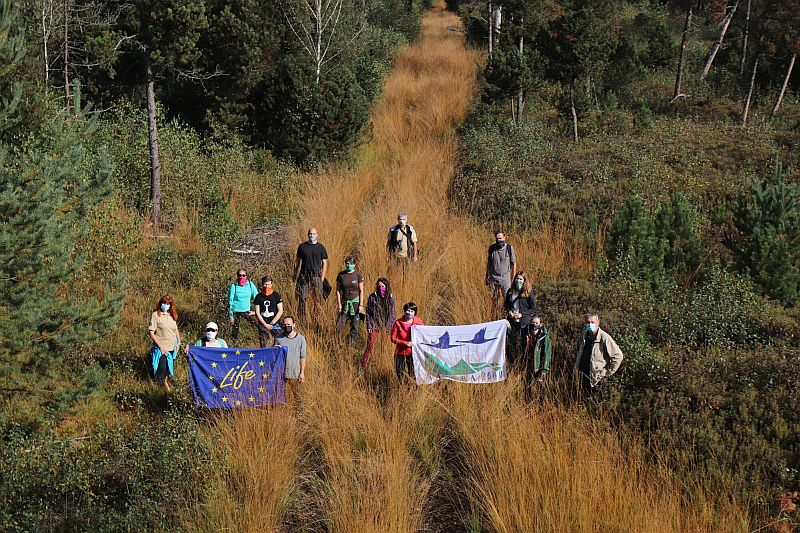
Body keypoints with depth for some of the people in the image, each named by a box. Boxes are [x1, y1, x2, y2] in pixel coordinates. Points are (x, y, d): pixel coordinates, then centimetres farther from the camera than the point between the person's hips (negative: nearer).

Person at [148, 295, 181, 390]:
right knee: (162, 369, -9)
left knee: (168, 369, 13)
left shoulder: (172, 315, 9)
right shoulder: (155, 315, -10)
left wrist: (178, 342, 9)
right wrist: (160, 346, -15)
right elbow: (151, 332, -12)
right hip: (161, 348, -6)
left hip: (172, 347, 6)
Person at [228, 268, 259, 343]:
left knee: (259, 327, -10)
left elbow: (256, 298, 6)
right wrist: (230, 315, -4)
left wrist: (256, 311, -1)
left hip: (247, 311, 2)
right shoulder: (234, 286, -8)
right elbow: (230, 301, -3)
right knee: (235, 331, 3)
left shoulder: (250, 285, -2)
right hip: (236, 311, -1)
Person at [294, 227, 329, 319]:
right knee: (301, 298, -2)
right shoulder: (302, 246, 8)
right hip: (303, 276, 1)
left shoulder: (320, 247, 6)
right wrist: (295, 276, 6)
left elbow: (324, 263, 8)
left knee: (317, 299, -2)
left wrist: (322, 277, -1)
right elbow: (297, 261, 12)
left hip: (316, 276, -1)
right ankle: (302, 317, 3)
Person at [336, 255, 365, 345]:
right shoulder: (341, 275, 2)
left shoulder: (358, 275, -2)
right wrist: (339, 303, -2)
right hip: (345, 301, 1)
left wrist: (361, 305, -5)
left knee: (354, 323, 1)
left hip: (355, 301, -1)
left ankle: (352, 341, 8)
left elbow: (361, 291, 0)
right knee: (340, 324, -5)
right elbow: (338, 290, 5)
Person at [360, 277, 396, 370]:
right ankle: (363, 367, 5)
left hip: (386, 326, 2)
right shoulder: (373, 297, -3)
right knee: (370, 347, -2)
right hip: (375, 326, -2)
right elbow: (368, 312, 0)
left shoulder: (391, 297, 3)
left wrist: (392, 327, 5)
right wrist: (369, 326, -5)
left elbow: (392, 313, 10)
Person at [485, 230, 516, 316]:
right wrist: (487, 277, 11)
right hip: (493, 278, 2)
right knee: (494, 300, 8)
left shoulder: (509, 248, -8)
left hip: (505, 278, -2)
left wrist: (513, 279, -1)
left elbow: (514, 264, -1)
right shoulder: (491, 248, 0)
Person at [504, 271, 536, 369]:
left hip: (524, 323, -3)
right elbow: (506, 305, 19)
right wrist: (509, 311, -2)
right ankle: (512, 365, 9)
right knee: (512, 342, 1)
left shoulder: (528, 293, -4)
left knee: (523, 343, 2)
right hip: (512, 321, 3)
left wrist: (521, 314, -14)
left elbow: (533, 309, -3)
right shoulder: (510, 292, 8)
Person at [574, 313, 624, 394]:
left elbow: (618, 356, -13)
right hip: (583, 380, 6)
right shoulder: (582, 338, 9)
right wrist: (577, 368, 18)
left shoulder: (604, 338, -12)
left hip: (597, 381, -6)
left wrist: (607, 373, -11)